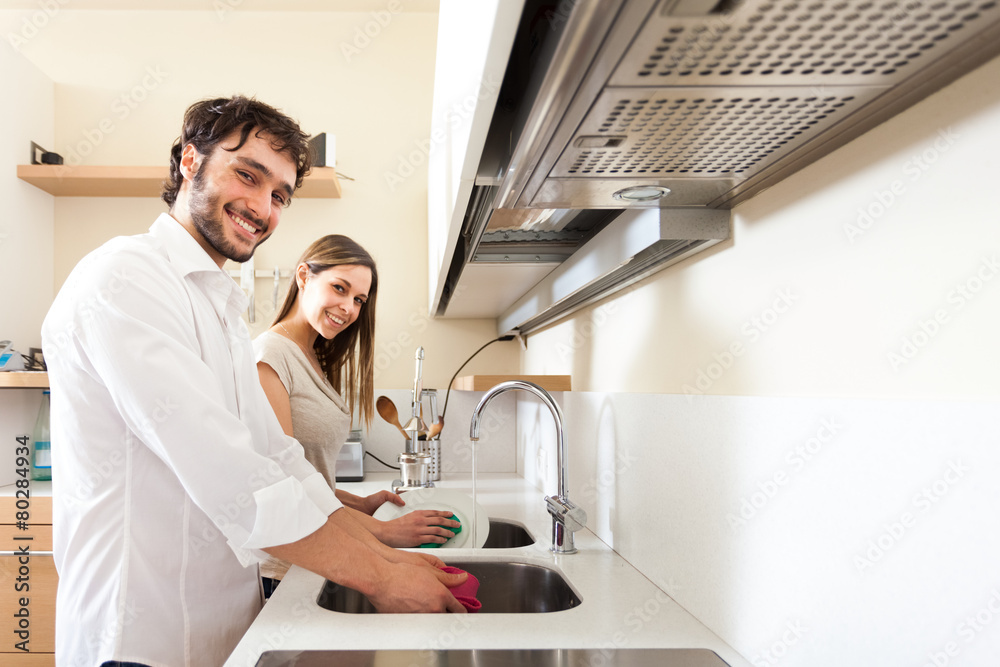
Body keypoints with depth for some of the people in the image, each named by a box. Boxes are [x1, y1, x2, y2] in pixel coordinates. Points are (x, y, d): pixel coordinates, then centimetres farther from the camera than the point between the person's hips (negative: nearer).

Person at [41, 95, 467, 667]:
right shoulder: (124, 277, -16)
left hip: (233, 620, 9)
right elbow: (230, 483, -24)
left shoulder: (223, 310, 14)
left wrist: (387, 555, -2)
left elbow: (281, 463, 9)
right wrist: (379, 579, -18)